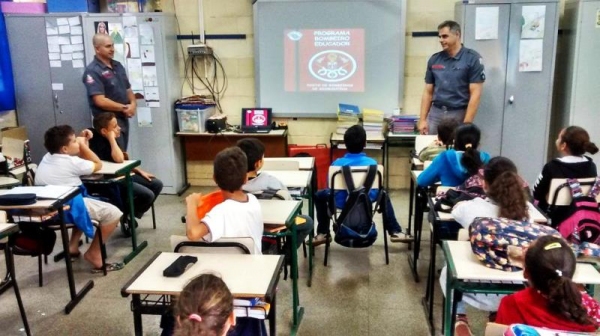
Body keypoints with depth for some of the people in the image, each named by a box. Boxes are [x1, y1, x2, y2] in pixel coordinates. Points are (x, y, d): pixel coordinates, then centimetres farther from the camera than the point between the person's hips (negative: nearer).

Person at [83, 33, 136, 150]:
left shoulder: (118, 66, 11)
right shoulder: (92, 71, -14)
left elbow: (128, 89, 17)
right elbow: (100, 101, -21)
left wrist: (133, 104, -4)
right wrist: (124, 108, -15)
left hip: (123, 119, 8)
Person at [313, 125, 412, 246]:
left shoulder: (337, 163, -13)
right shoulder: (372, 163, -12)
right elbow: (376, 187, 1)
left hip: (341, 202, -1)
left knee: (319, 195, 29)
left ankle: (322, 233, 27)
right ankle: (395, 232, 29)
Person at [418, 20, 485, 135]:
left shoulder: (472, 59, -4)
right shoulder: (434, 59, 8)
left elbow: (475, 94, -9)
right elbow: (428, 92, 11)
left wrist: (466, 124, -15)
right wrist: (422, 119, 4)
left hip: (459, 115, -4)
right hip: (435, 113, 4)